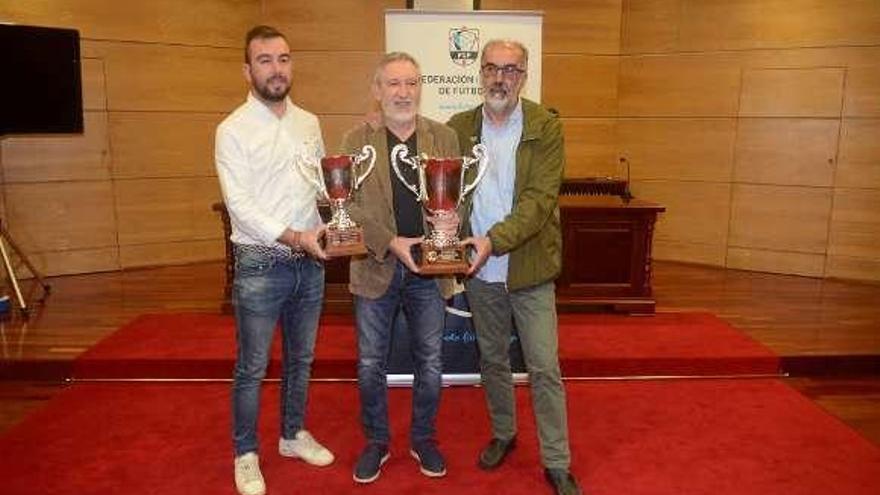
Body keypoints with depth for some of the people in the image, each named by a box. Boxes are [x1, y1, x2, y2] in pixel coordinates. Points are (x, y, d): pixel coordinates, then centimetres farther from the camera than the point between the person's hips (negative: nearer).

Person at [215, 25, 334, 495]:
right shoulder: (233, 130, -10)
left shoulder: (309, 123, 7)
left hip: (310, 263, 5)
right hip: (260, 266, -5)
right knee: (253, 367, 7)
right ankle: (246, 454, 26)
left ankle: (294, 434, 38)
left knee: (300, 358, 19)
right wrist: (294, 237, -26)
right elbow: (240, 205, -17)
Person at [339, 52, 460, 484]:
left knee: (429, 363, 13)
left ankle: (423, 439, 34)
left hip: (429, 269, 1)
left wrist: (450, 220, -20)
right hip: (375, 269, -1)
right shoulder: (356, 140, -1)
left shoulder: (444, 137, 4)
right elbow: (348, 205, -8)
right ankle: (376, 441, 32)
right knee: (370, 365, 11)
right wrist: (392, 243, -20)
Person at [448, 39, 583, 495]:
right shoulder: (458, 128, 3)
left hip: (530, 268, -3)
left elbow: (540, 199, -17)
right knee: (492, 360, 18)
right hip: (480, 270, 3)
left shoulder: (546, 128, -8)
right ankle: (503, 434, 40)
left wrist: (494, 240, -28)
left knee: (544, 368, 2)